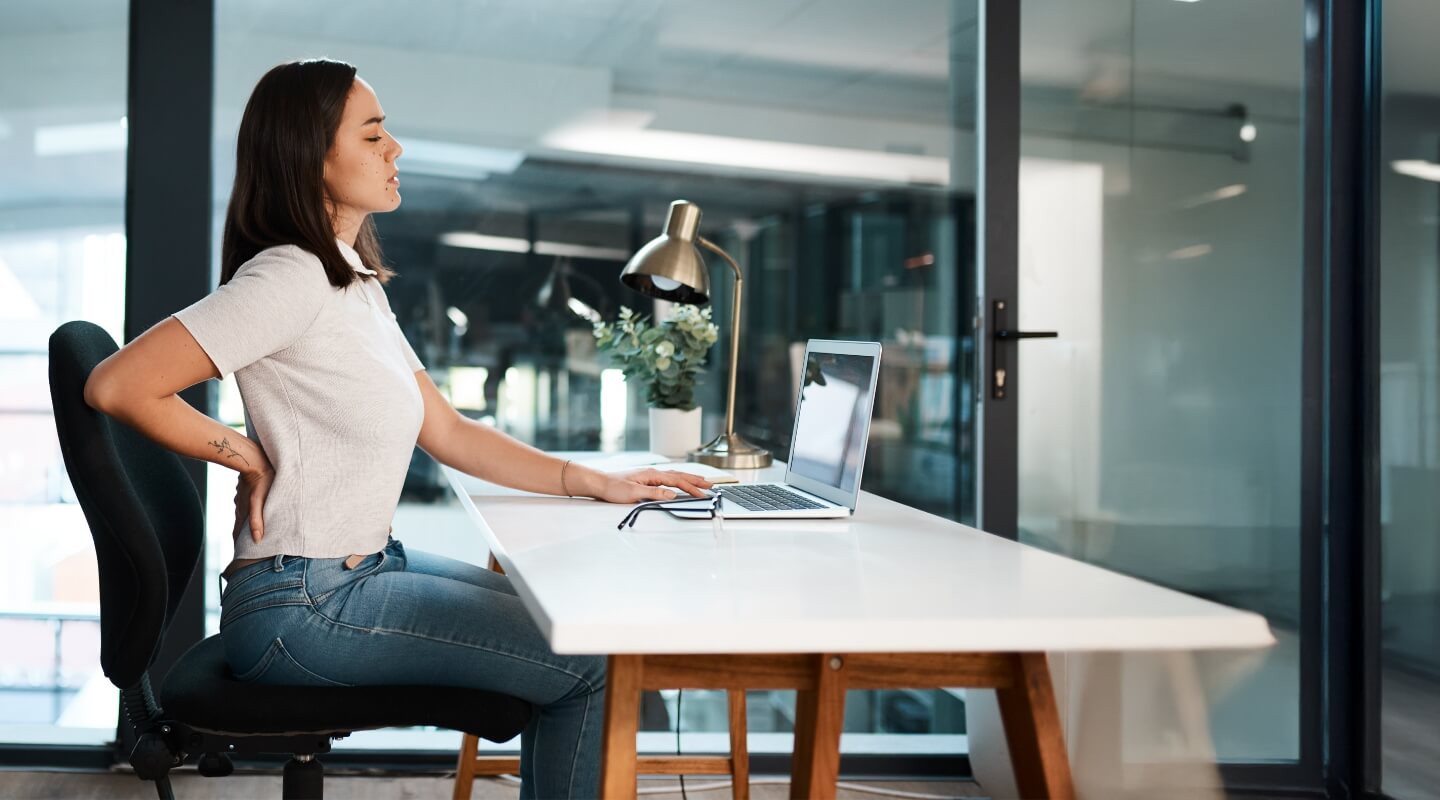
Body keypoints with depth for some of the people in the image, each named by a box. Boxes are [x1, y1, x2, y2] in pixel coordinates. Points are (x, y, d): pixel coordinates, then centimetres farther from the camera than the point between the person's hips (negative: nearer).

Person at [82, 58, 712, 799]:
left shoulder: (357, 285, 12)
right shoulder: (290, 277, -18)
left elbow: (448, 432, 12)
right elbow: (117, 385, -24)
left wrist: (596, 482, 6)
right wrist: (250, 457, -14)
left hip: (366, 566, 10)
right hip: (301, 604, -10)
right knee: (588, 663, -9)